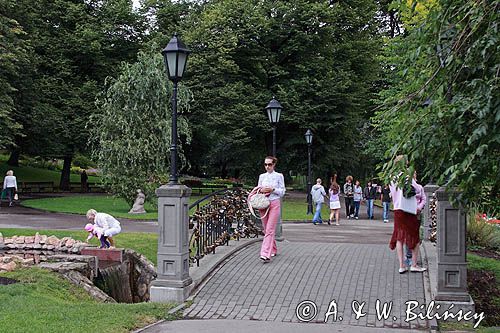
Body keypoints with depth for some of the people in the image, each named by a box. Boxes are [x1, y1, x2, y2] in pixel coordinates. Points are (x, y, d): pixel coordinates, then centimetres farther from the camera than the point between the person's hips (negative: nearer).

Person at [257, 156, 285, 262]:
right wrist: (261, 190, -7)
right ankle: (273, 250, 28)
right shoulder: (262, 176, 11)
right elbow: (258, 189, 16)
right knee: (266, 229, 10)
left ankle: (266, 254, -19)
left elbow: (282, 192, -1)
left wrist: (272, 189, -16)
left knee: (270, 230, -12)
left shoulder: (279, 176, 1)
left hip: (274, 203, -4)